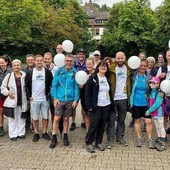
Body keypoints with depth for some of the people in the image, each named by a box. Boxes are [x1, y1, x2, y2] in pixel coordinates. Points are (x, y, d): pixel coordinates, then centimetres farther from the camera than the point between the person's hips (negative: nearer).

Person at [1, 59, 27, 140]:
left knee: (21, 118, 12)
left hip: (22, 101, 1)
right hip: (11, 101, 0)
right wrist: (7, 92, -10)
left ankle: (21, 133, 25)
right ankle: (13, 134, 18)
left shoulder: (24, 76, -2)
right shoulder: (8, 76, -1)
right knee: (12, 118, 7)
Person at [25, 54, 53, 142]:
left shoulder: (48, 72, 1)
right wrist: (29, 96, -4)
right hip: (34, 99, 0)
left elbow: (52, 84, 6)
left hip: (45, 99, 0)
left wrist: (49, 93, -3)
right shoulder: (30, 73, 1)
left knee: (45, 117, 7)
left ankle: (44, 132, 22)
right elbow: (26, 85, 3)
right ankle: (36, 133, 20)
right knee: (35, 118, 7)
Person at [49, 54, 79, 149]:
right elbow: (54, 85, 1)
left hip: (70, 100, 1)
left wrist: (76, 100, -5)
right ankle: (54, 138, 11)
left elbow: (76, 87, 0)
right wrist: (55, 98, -5)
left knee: (66, 118, 11)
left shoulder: (74, 73, -1)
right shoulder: (59, 71, -1)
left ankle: (65, 136, 26)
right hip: (60, 99, 0)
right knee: (57, 118, -2)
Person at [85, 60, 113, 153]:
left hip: (106, 106, 5)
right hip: (96, 106, -5)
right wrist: (89, 105, -14)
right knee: (94, 124, -4)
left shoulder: (107, 79, 12)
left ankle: (99, 142, 21)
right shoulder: (92, 78, -5)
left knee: (102, 125, 8)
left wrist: (111, 103, 11)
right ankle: (89, 143, 9)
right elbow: (87, 92, -8)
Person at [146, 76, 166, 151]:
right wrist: (149, 111, 3)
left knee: (161, 127, -1)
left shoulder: (160, 92, -14)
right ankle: (159, 141, 24)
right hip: (153, 113, 8)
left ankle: (163, 143, 5)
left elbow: (157, 103, -20)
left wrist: (149, 111, -17)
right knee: (157, 128, 14)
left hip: (159, 113, -8)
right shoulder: (151, 92, 9)